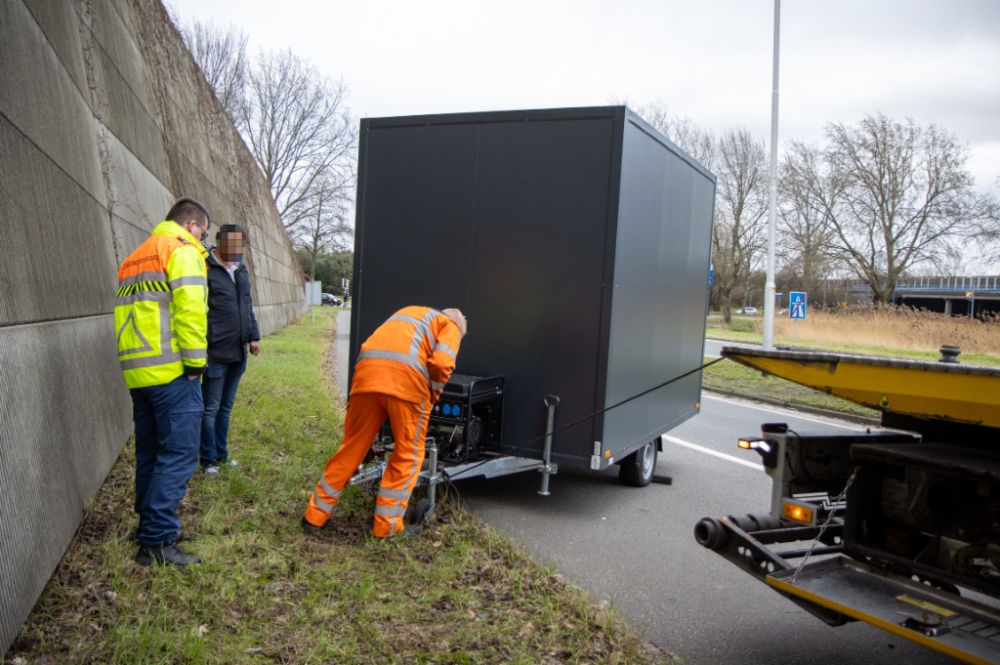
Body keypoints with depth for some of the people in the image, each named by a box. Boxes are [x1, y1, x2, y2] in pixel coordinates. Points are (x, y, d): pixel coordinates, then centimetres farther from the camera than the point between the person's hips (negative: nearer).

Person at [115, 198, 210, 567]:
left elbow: (128, 313, 15)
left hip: (137, 372, 9)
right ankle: (158, 542, -5)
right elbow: (190, 308, -17)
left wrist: (146, 360, 12)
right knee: (177, 455, -5)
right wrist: (195, 362, -13)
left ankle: (150, 529, 23)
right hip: (171, 372, -9)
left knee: (150, 455, 15)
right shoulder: (182, 250, -3)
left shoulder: (135, 257, 23)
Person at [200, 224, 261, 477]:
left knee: (226, 407, 16)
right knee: (211, 409, 4)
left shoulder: (241, 269, 12)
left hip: (238, 353, 7)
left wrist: (253, 335, 16)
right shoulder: (205, 269, -12)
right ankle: (209, 460, 16)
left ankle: (221, 454, 28)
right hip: (216, 354, -7)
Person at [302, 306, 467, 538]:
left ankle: (315, 516, 23)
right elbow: (441, 363, 0)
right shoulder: (451, 325, 20)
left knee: (353, 448, 15)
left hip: (367, 369, 5)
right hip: (406, 374, -5)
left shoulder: (409, 313, 39)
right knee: (408, 453, 10)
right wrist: (432, 397, 15)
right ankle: (387, 526, 14)